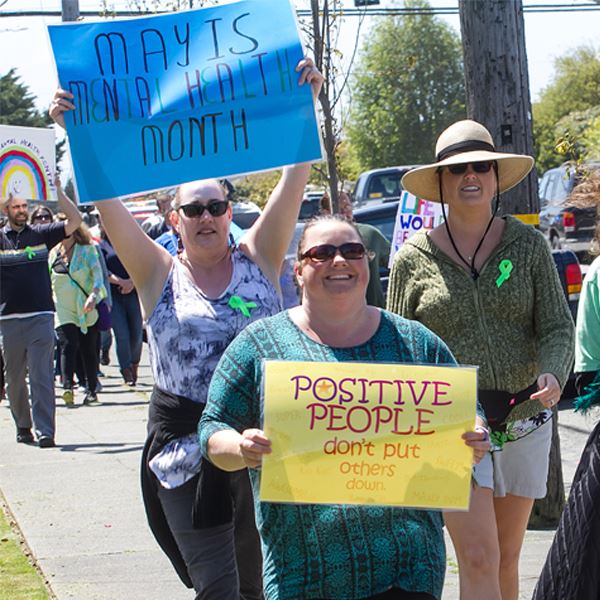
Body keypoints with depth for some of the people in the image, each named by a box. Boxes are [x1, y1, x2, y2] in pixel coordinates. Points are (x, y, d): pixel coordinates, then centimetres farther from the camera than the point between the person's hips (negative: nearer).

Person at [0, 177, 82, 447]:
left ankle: (45, 431, -10)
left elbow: (75, 221, 4)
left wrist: (56, 191, -6)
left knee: (42, 378, -8)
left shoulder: (41, 234, 8)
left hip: (41, 316, -1)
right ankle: (23, 427, 24)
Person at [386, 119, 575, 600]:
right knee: (479, 559, -12)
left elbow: (557, 326, 1)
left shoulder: (527, 243, 3)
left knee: (507, 559, 12)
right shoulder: (414, 258, 0)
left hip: (523, 419, 3)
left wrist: (552, 373, -20)